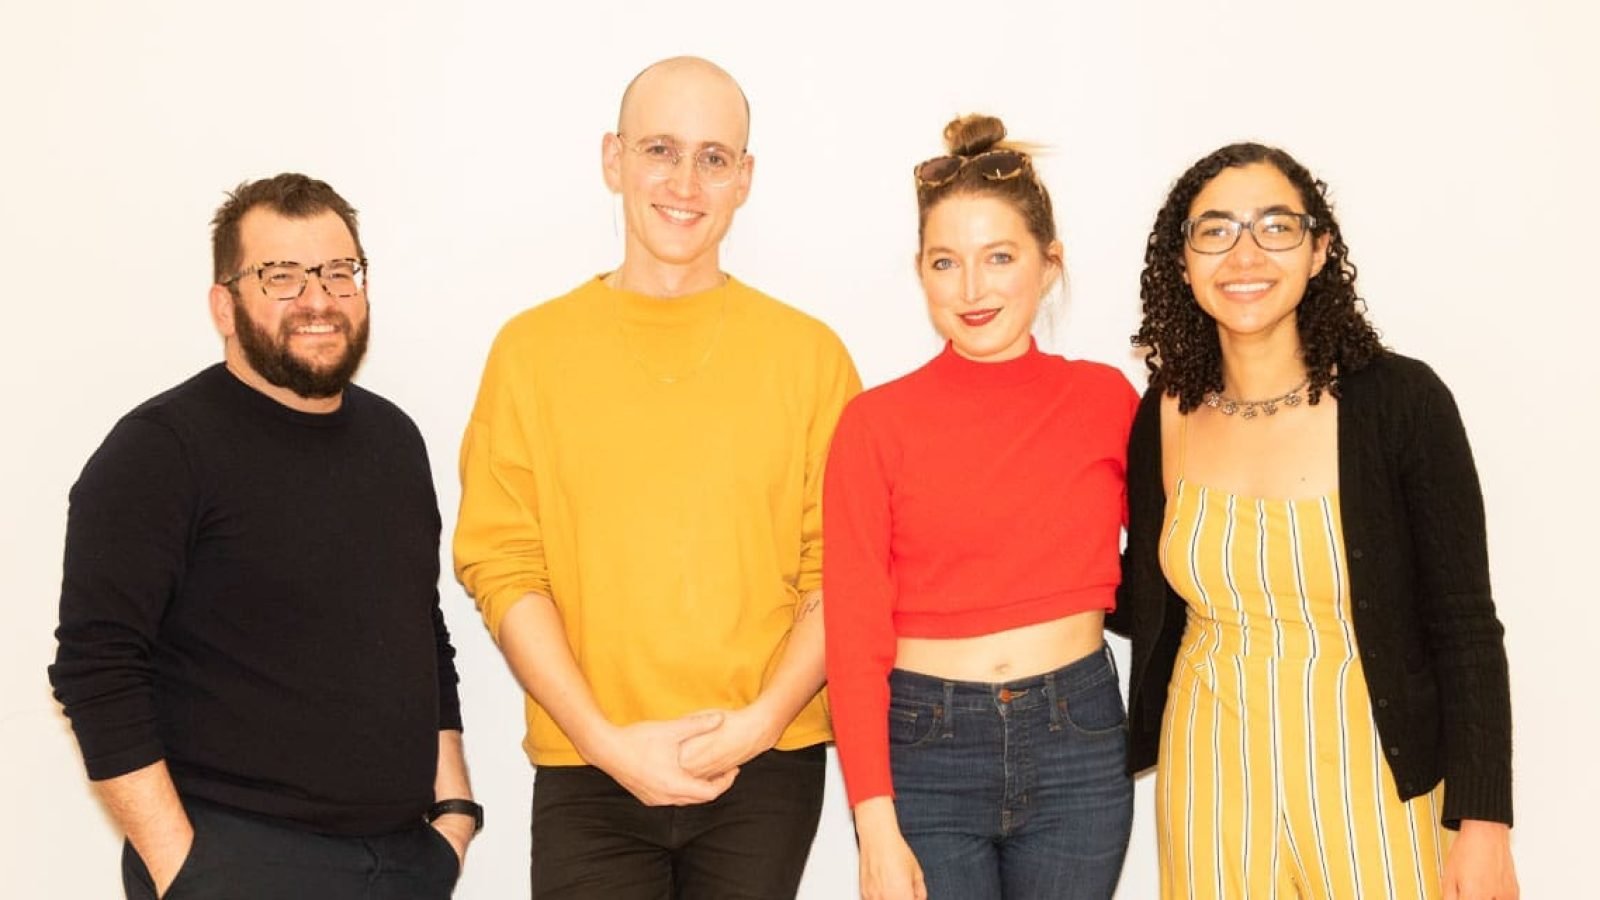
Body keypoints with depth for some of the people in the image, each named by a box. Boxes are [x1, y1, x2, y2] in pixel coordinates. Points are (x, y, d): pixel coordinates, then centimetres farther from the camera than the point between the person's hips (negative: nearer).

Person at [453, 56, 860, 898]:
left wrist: (760, 720, -11)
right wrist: (606, 738, -10)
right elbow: (502, 567, -2)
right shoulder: (531, 348, 1)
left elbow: (841, 571, 0)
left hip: (767, 770, 1)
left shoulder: (808, 353, 2)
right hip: (587, 773, 0)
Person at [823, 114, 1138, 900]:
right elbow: (854, 636, -7)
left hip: (1078, 743, 2)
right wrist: (876, 827, -12)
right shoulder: (877, 422, -6)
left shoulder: (1105, 397, 0)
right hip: (924, 748, -2)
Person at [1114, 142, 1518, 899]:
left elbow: (1464, 626, -9)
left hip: (1365, 782, -3)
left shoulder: (1399, 400, -12)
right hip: (1211, 783, 3)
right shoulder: (1164, 417, -2)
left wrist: (1485, 823, -12)